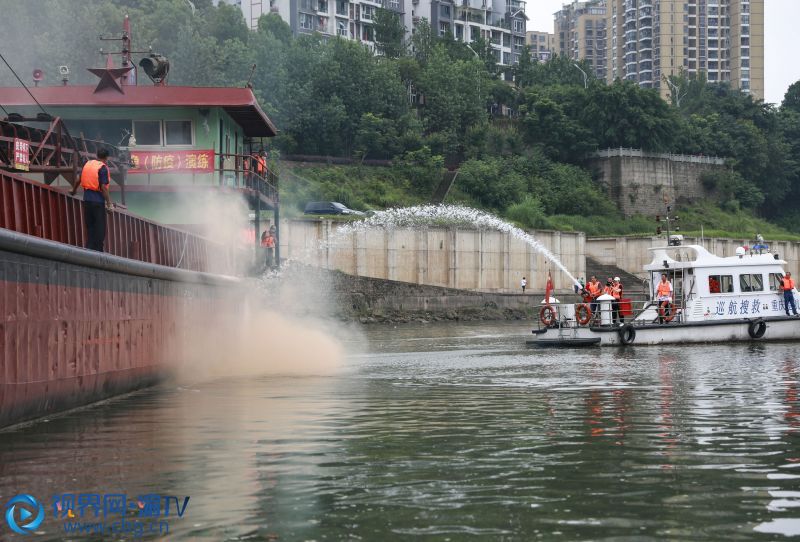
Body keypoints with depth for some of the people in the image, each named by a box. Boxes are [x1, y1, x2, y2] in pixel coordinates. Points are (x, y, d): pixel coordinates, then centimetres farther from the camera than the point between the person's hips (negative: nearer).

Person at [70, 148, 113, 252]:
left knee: (89, 225, 13)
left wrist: (73, 190, 35)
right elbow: (103, 187, -16)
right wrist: (109, 203, -10)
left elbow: (78, 180, 18)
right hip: (98, 200, -6)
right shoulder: (103, 168, -11)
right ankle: (98, 250, 1)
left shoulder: (87, 164, 8)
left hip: (87, 199, 6)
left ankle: (89, 248, 11)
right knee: (100, 228, 2)